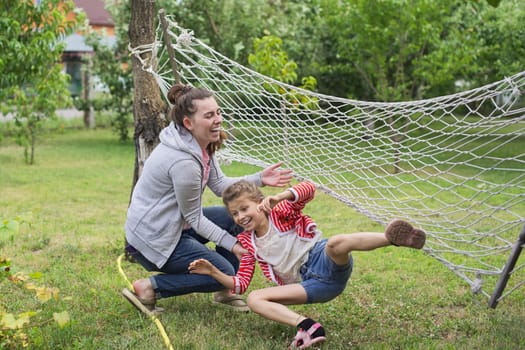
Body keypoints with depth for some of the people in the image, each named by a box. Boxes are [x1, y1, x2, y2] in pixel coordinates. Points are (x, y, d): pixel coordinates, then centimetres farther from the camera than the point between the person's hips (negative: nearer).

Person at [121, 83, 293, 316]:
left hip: (176, 224, 10)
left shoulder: (201, 144, -1)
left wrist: (259, 179, -5)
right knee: (224, 273, -9)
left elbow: (220, 185, 7)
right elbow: (194, 219, -19)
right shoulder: (183, 162, -29)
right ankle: (148, 288, -4)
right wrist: (232, 244, -14)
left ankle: (224, 292, 15)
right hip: (152, 239, -10)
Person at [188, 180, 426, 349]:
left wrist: (279, 197, -30)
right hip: (311, 285, 5)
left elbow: (309, 189, -14)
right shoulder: (248, 244, 15)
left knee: (336, 243, -40)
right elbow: (240, 284, 13)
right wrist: (214, 272, -2)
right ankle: (306, 326, -36)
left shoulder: (280, 213, 3)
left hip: (324, 261, -5)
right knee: (254, 299, -14)